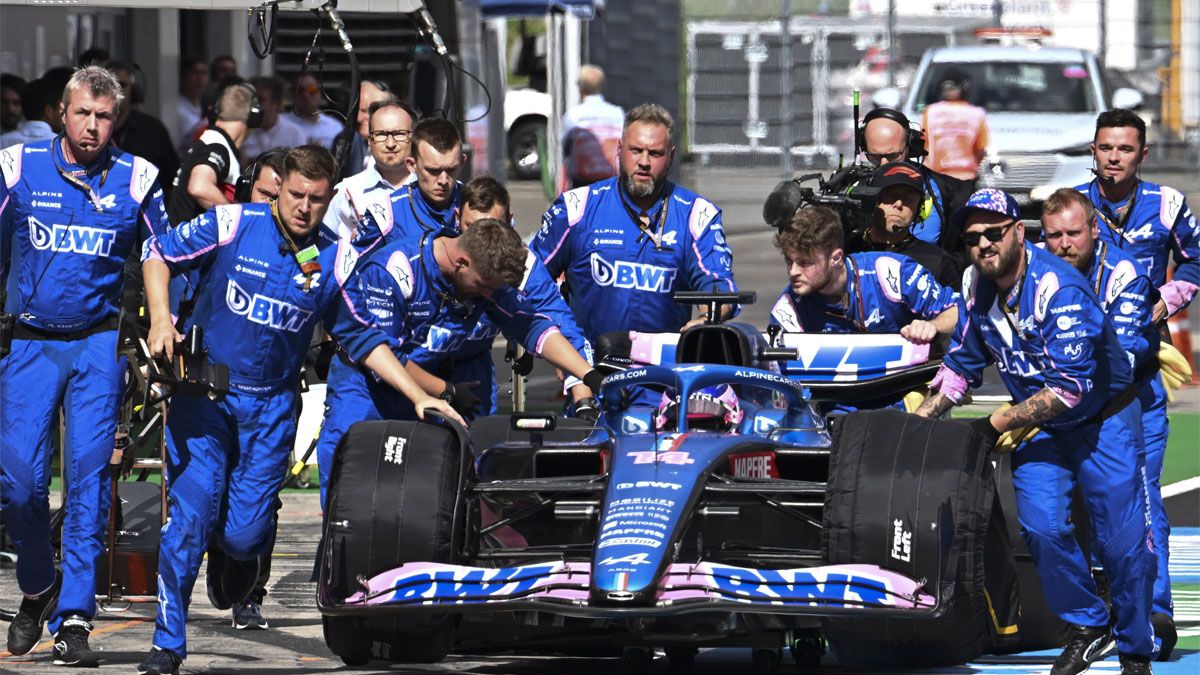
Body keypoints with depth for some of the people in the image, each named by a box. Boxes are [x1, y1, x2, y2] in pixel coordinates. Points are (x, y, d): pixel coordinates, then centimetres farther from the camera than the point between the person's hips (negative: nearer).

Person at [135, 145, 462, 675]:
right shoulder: (232, 225, -8)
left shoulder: (335, 261, -1)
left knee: (244, 535, -5)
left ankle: (233, 553, 35)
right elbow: (159, 254, 4)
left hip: (270, 405, 2)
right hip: (202, 388, -2)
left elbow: (364, 341, 7)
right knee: (191, 513, -13)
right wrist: (161, 318, -10)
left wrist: (418, 396, 1)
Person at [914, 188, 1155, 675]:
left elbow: (1069, 387, -31)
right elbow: (963, 362, 9)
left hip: (1104, 420, -5)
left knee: (1122, 542, -6)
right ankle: (1087, 627, 5)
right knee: (1042, 526, -14)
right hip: (1039, 426, 5)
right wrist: (918, 419, -2)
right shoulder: (976, 286, -5)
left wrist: (997, 425, -27)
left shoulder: (1058, 288, -28)